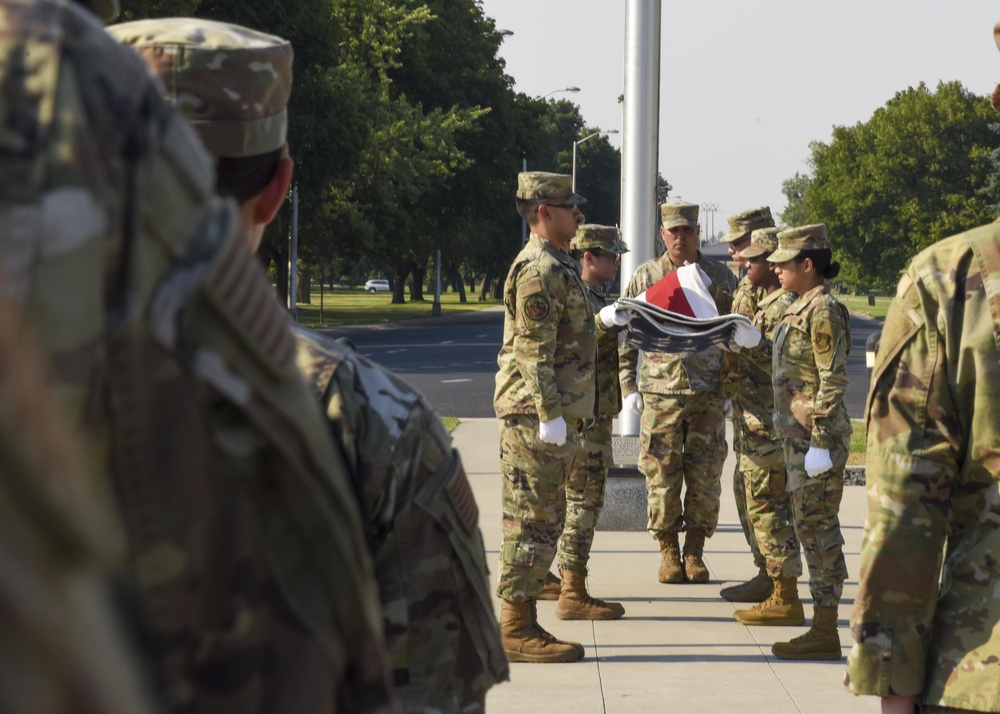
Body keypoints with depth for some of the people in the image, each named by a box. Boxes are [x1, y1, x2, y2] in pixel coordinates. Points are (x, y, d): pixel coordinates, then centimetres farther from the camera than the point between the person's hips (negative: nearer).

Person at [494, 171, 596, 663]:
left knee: (544, 522, 12)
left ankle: (522, 622, 17)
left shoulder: (558, 267, 19)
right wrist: (550, 415, -23)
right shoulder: (538, 269, -14)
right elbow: (532, 350, -20)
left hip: (551, 415, 10)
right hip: (534, 415, -10)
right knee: (531, 522, -7)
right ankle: (515, 630, -4)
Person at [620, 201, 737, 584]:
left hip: (708, 394, 1)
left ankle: (695, 553, 13)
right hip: (660, 392, -1)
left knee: (705, 479, 2)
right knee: (662, 479, 0)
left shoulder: (720, 278, 5)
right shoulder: (645, 276, 4)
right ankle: (668, 555, 11)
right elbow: (626, 336, 8)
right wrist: (628, 387, 3)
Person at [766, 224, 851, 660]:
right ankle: (822, 627, 15)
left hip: (817, 436, -10)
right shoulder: (800, 308, 14)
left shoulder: (824, 311, -15)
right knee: (811, 527, 11)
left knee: (818, 527, -7)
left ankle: (825, 634, -4)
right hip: (798, 433, 10)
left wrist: (820, 442, -21)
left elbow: (833, 381, -18)